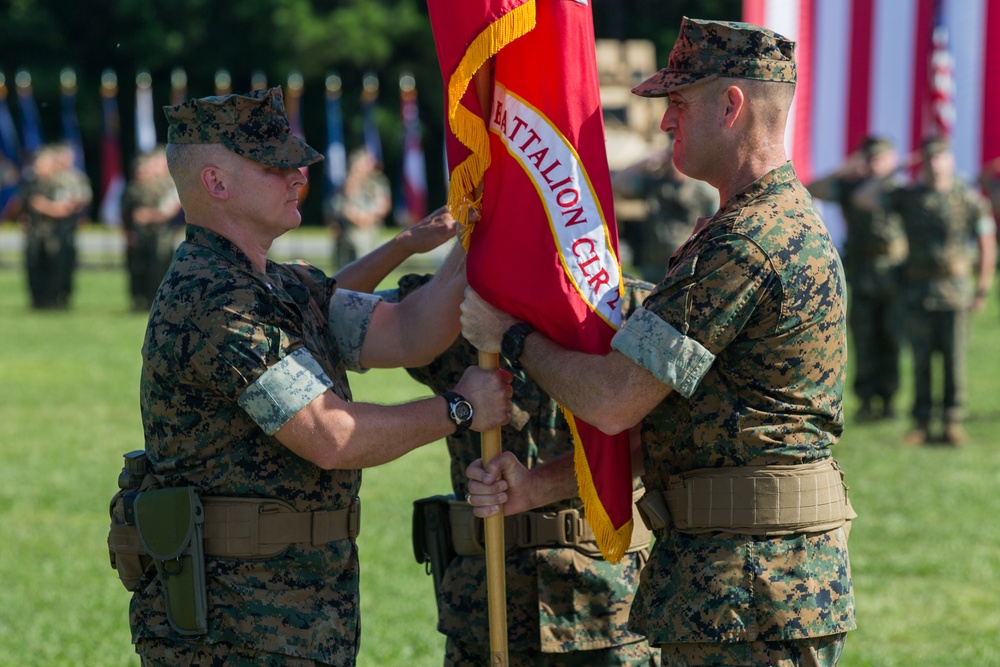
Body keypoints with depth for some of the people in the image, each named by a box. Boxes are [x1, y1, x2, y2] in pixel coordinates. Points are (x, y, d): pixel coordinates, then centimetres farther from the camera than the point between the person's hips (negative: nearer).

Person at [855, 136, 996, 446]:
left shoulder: (968, 199, 0)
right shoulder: (907, 196, 6)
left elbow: (986, 244, 4)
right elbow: (862, 198, 3)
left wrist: (982, 289, 2)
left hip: (954, 289, -2)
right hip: (918, 290, 2)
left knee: (954, 360, 0)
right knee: (920, 360, 4)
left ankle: (953, 423, 6)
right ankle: (921, 423, 9)